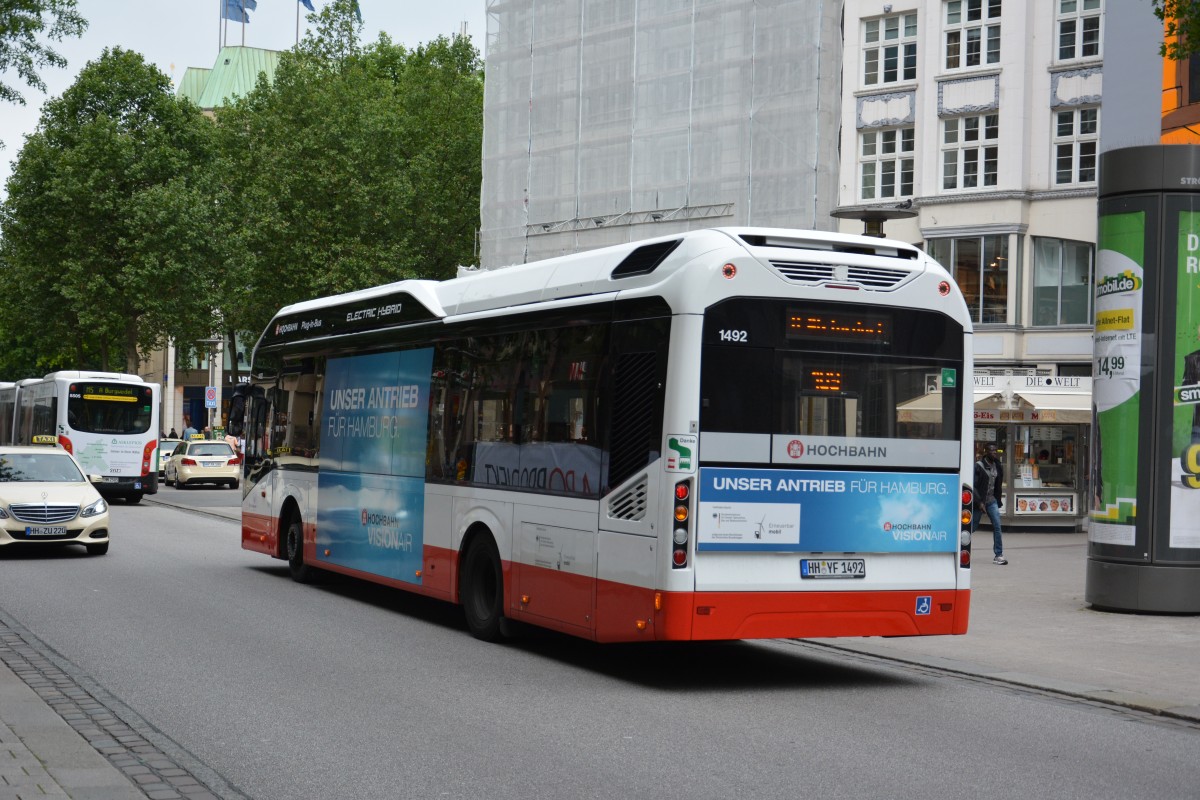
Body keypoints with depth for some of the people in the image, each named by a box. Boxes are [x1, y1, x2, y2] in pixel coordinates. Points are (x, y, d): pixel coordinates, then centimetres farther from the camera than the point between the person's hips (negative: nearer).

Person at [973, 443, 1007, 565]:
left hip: (992, 501, 5)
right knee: (972, 527, 3)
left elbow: (998, 485, 14)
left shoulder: (997, 467, 6)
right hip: (979, 501, -5)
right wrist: (979, 502, -18)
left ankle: (998, 555, -5)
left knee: (997, 526, -7)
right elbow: (974, 486, -14)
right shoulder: (978, 466, -12)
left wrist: (998, 500, 11)